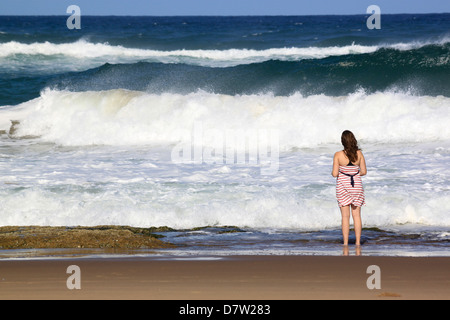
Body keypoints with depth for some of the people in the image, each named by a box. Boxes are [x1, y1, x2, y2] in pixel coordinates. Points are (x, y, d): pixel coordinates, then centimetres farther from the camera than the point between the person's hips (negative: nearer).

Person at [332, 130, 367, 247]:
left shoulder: (338, 155, -14)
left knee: (345, 216, 3)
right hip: (356, 185, 2)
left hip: (343, 186, -2)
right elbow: (364, 171, -2)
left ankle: (345, 243, 3)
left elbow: (335, 174, -14)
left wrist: (333, 172, 9)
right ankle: (358, 242, 10)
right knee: (356, 215, 9)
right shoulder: (359, 153, -7)